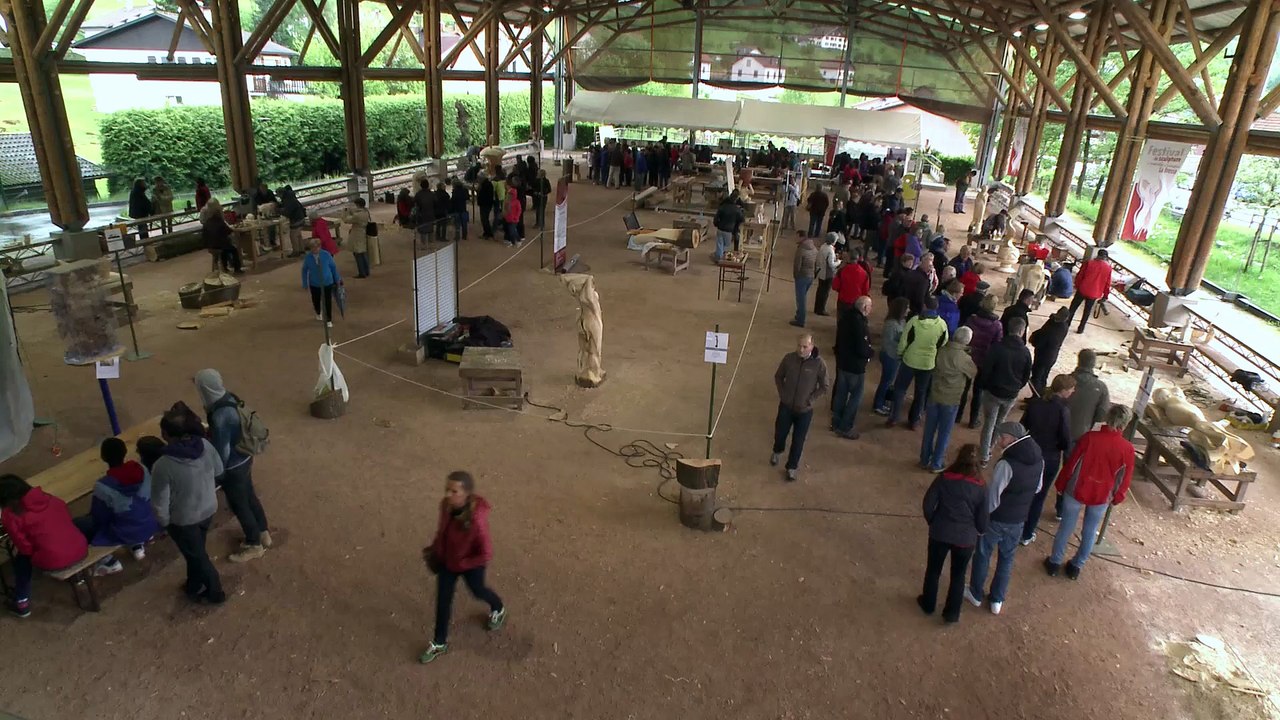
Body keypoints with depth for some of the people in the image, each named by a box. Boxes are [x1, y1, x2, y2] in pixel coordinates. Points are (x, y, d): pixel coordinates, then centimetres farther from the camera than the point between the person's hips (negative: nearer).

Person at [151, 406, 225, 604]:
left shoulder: (163, 466, -33)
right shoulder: (205, 445, -19)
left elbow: (160, 503, -21)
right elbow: (218, 470, 1)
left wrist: (164, 524, -2)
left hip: (183, 520, -5)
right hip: (208, 509, 5)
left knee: (197, 556, 19)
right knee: (196, 551, 29)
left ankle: (216, 593, 39)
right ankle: (194, 588, 51)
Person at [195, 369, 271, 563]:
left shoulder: (220, 417, -33)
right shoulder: (230, 399, -7)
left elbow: (222, 452, -24)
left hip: (233, 467, -8)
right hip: (245, 459, 8)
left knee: (239, 505, 12)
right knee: (250, 497, 24)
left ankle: (255, 546, 29)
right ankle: (263, 534, 42)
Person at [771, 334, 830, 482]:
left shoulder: (819, 364, -17)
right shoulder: (789, 358, -11)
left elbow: (825, 386, -5)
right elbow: (778, 377, 5)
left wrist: (811, 399, -8)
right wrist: (782, 393, -1)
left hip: (804, 410, -2)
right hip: (786, 406, 2)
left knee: (798, 440, 9)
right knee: (780, 433, 17)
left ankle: (792, 467, 29)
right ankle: (777, 452, 50)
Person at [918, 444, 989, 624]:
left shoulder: (944, 478, -10)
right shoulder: (980, 488, -10)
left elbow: (928, 504, -7)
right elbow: (982, 521, -5)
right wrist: (978, 530, 17)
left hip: (940, 533, 0)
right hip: (966, 538, 0)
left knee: (933, 569, 21)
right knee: (958, 575, 19)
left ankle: (928, 604, 38)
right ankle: (951, 613, 29)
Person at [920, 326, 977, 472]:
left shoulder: (941, 350, -6)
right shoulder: (963, 358, -19)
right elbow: (974, 373, -1)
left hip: (934, 395, 4)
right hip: (951, 400, -4)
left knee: (929, 430, 15)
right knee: (944, 433, 10)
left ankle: (925, 460, 27)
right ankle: (936, 464, 19)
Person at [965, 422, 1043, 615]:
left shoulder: (1007, 463, -29)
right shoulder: (1038, 460, -6)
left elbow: (992, 495, -22)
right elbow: (1037, 488, 9)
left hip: (997, 519, -6)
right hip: (1019, 520, 6)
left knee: (983, 555, 15)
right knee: (1007, 558, 21)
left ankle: (976, 594, 31)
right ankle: (997, 600, 31)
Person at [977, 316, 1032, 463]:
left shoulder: (997, 347, -17)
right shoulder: (1025, 352, -8)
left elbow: (985, 369, -13)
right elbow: (1027, 376, 4)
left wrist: (983, 385, 5)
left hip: (993, 391, -3)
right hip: (1011, 395, 3)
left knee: (988, 423, 7)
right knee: (999, 422, 23)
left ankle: (984, 455, 8)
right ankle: (989, 447, 36)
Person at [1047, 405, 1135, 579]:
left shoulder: (1090, 437, -18)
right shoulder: (1127, 448, -16)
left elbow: (1070, 464, -10)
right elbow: (1124, 479, -4)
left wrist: (1060, 485, 4)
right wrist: (1117, 498, 13)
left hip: (1077, 490, -1)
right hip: (1102, 497, 1)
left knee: (1066, 528, 14)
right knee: (1090, 532, 19)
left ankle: (1055, 563, 27)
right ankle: (1076, 567, 32)